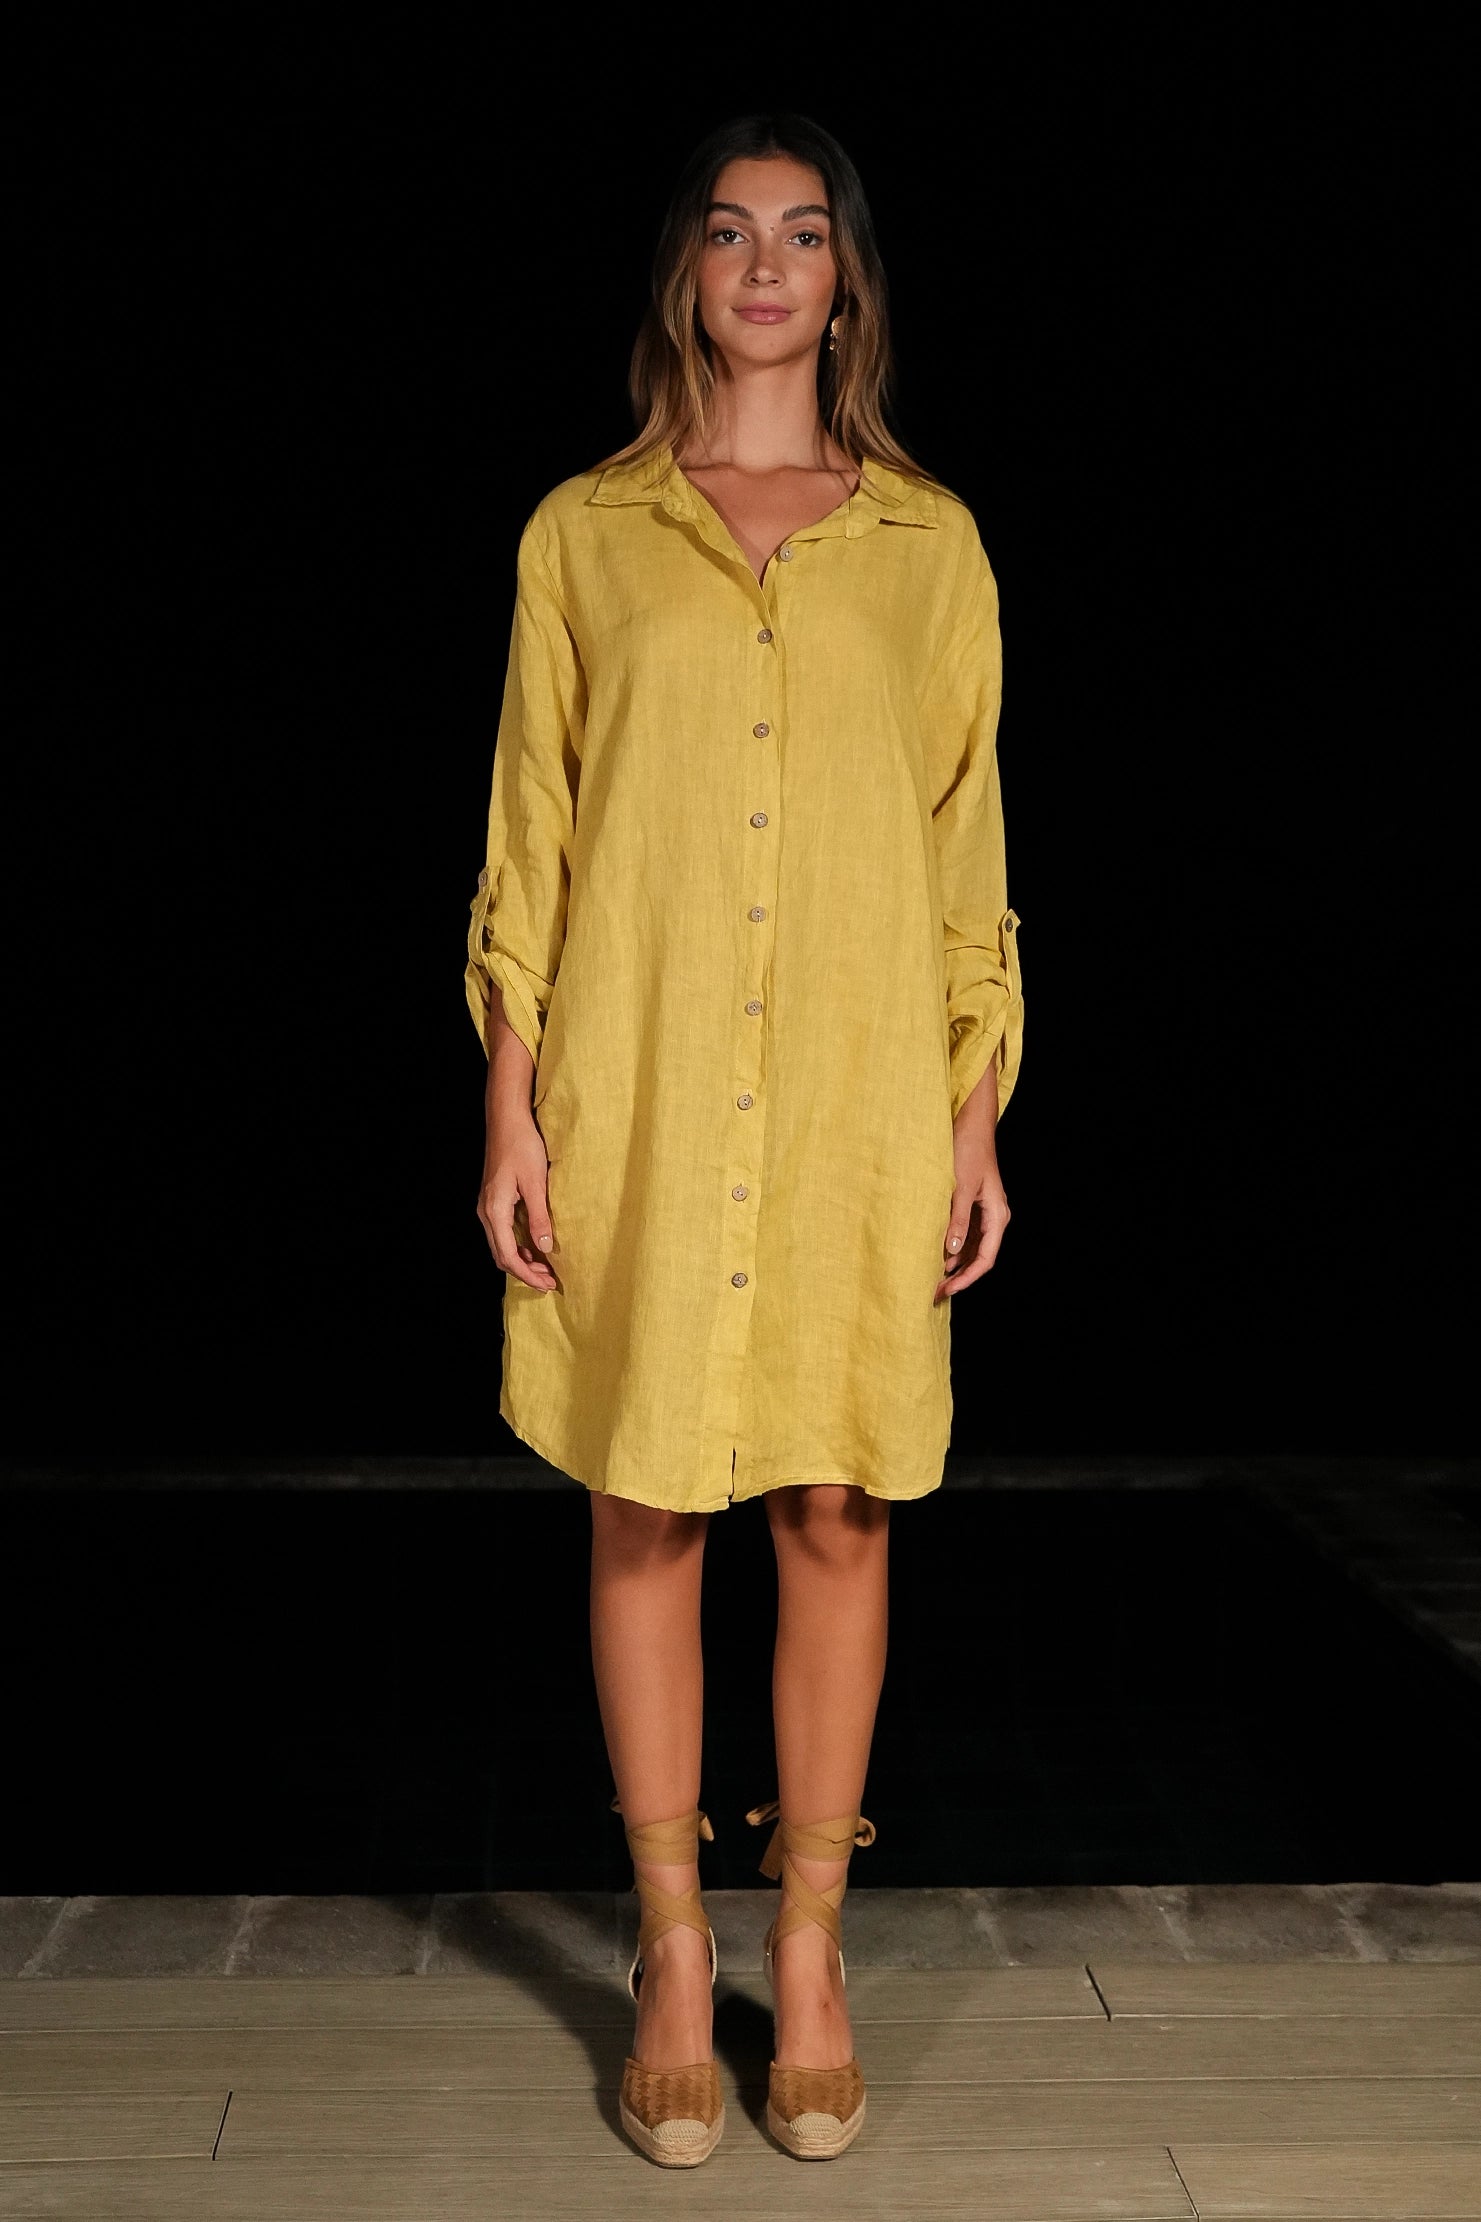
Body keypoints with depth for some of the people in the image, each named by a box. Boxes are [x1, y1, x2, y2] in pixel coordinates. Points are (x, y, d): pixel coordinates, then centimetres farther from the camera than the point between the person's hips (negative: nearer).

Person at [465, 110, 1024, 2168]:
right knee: (645, 1515, 4)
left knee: (838, 1517, 4)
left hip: (859, 1087, 1)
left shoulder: (928, 540, 9)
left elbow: (965, 837, 9)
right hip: (639, 1084, 0)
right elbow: (529, 838, 6)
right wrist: (512, 1109, -1)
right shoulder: (583, 531, 8)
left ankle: (810, 1957, 19)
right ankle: (674, 1957, 19)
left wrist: (977, 1116, 3)